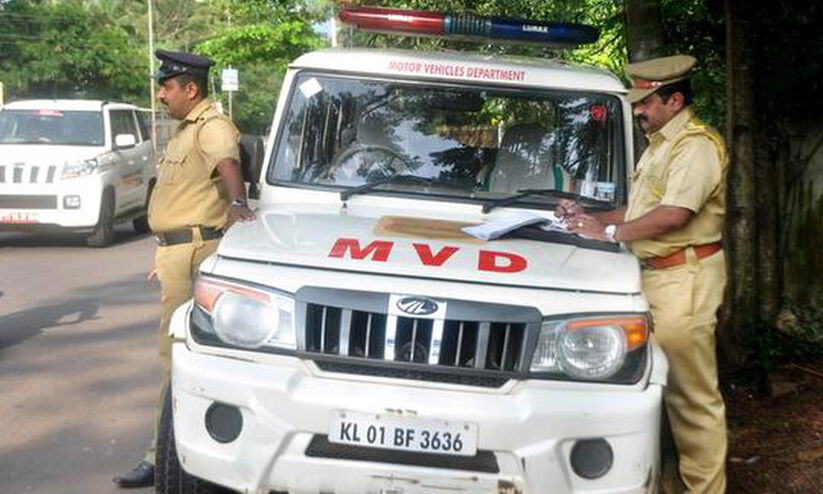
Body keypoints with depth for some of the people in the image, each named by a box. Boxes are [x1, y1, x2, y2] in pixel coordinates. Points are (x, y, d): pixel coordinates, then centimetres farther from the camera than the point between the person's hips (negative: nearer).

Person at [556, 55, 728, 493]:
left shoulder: (696, 145, -10)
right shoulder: (658, 144, 21)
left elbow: (674, 214, -21)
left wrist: (608, 232, -15)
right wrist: (591, 217, 11)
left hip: (684, 277, -9)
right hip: (654, 274, 9)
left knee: (692, 391, -6)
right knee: (665, 383, 12)